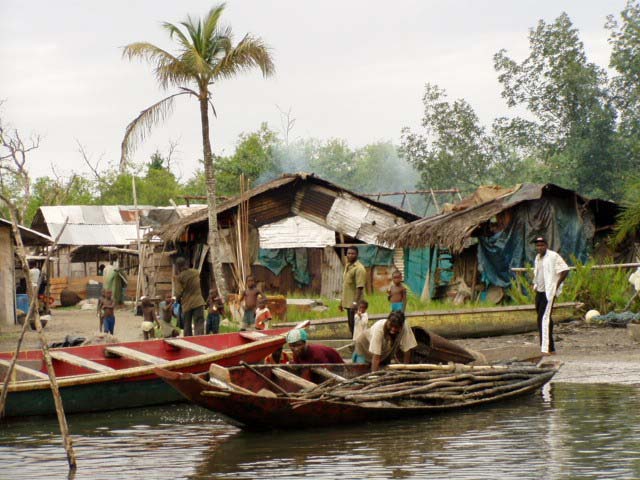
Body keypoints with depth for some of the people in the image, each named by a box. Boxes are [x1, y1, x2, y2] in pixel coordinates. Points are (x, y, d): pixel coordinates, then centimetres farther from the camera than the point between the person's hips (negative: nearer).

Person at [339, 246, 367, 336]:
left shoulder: (359, 268, -15)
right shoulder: (347, 266, 14)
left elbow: (360, 287, -21)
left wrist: (355, 302, -27)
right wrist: (342, 301, 21)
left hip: (354, 303, -9)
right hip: (348, 302, 9)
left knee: (354, 324, -9)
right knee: (350, 324, 14)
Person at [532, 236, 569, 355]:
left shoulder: (553, 256, -11)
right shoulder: (537, 258, 15)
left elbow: (565, 270, -16)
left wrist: (556, 285, -16)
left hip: (549, 292, -9)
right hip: (539, 292, 9)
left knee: (544, 318, -18)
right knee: (541, 319, 11)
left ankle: (545, 348, -21)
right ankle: (551, 348, 19)